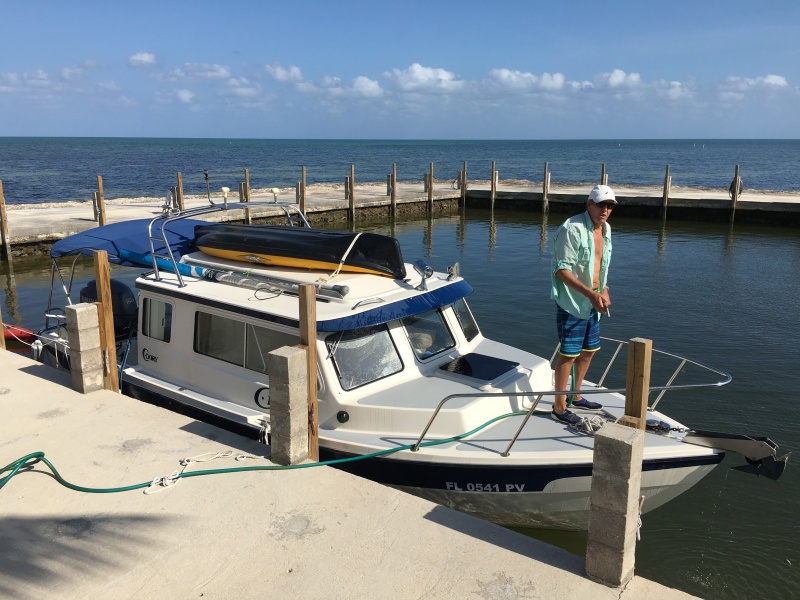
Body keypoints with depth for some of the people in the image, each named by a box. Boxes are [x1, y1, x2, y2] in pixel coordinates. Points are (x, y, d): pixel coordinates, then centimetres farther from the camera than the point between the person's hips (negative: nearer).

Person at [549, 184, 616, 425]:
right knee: (568, 354, -3)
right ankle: (559, 407, 9)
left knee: (589, 350, 18)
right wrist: (591, 294, -26)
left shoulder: (605, 229, 11)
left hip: (593, 303, 9)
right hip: (572, 303, -9)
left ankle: (574, 396, 36)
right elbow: (562, 270, -21)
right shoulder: (572, 228, -18)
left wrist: (603, 290, 8)